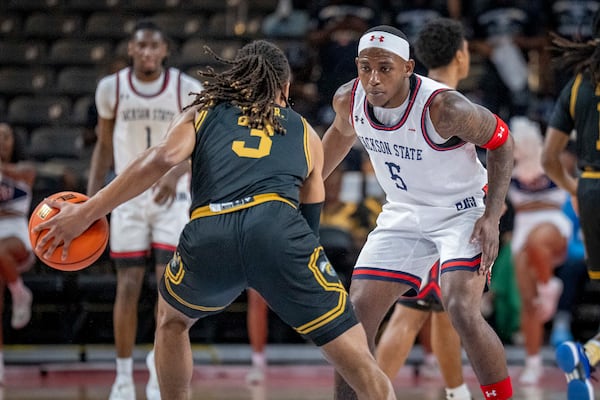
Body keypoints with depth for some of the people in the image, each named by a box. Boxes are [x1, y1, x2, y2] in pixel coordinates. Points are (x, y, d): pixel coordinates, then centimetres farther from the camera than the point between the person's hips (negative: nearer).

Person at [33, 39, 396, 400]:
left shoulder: (202, 113, 27)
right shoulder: (305, 132, 30)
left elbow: (163, 158, 6)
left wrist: (87, 213, 7)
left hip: (208, 237, 1)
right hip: (278, 229, -1)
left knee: (172, 320, 35)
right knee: (359, 363, 3)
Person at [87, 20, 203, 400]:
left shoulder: (188, 89, -9)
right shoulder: (111, 88, -4)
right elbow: (104, 145, 6)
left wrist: (175, 174, -24)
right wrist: (90, 198, 0)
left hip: (172, 197, -1)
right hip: (129, 196, 1)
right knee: (128, 287, -1)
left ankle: (160, 361, 7)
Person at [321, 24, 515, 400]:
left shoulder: (443, 107, -31)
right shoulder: (348, 100, -15)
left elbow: (501, 141, -14)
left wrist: (492, 217, -20)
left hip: (463, 211, -6)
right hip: (404, 214, 6)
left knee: (462, 310, -25)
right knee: (356, 317, 0)